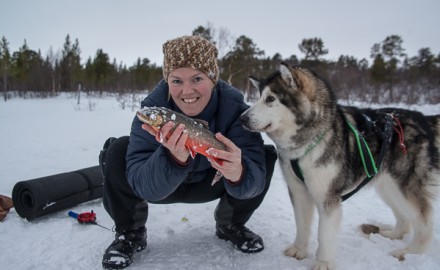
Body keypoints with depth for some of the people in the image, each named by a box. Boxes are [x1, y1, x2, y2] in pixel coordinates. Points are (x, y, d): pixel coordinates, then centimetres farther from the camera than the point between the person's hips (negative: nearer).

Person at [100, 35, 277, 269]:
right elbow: (144, 186, -34)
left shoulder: (234, 107, -27)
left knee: (265, 156, -19)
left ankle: (230, 225, 7)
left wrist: (239, 173, -57)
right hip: (160, 183, -1)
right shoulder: (154, 107, -29)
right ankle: (130, 232, -2)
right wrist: (173, 159, -55)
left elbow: (255, 177, -33)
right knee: (118, 151, -29)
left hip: (209, 183, 2)